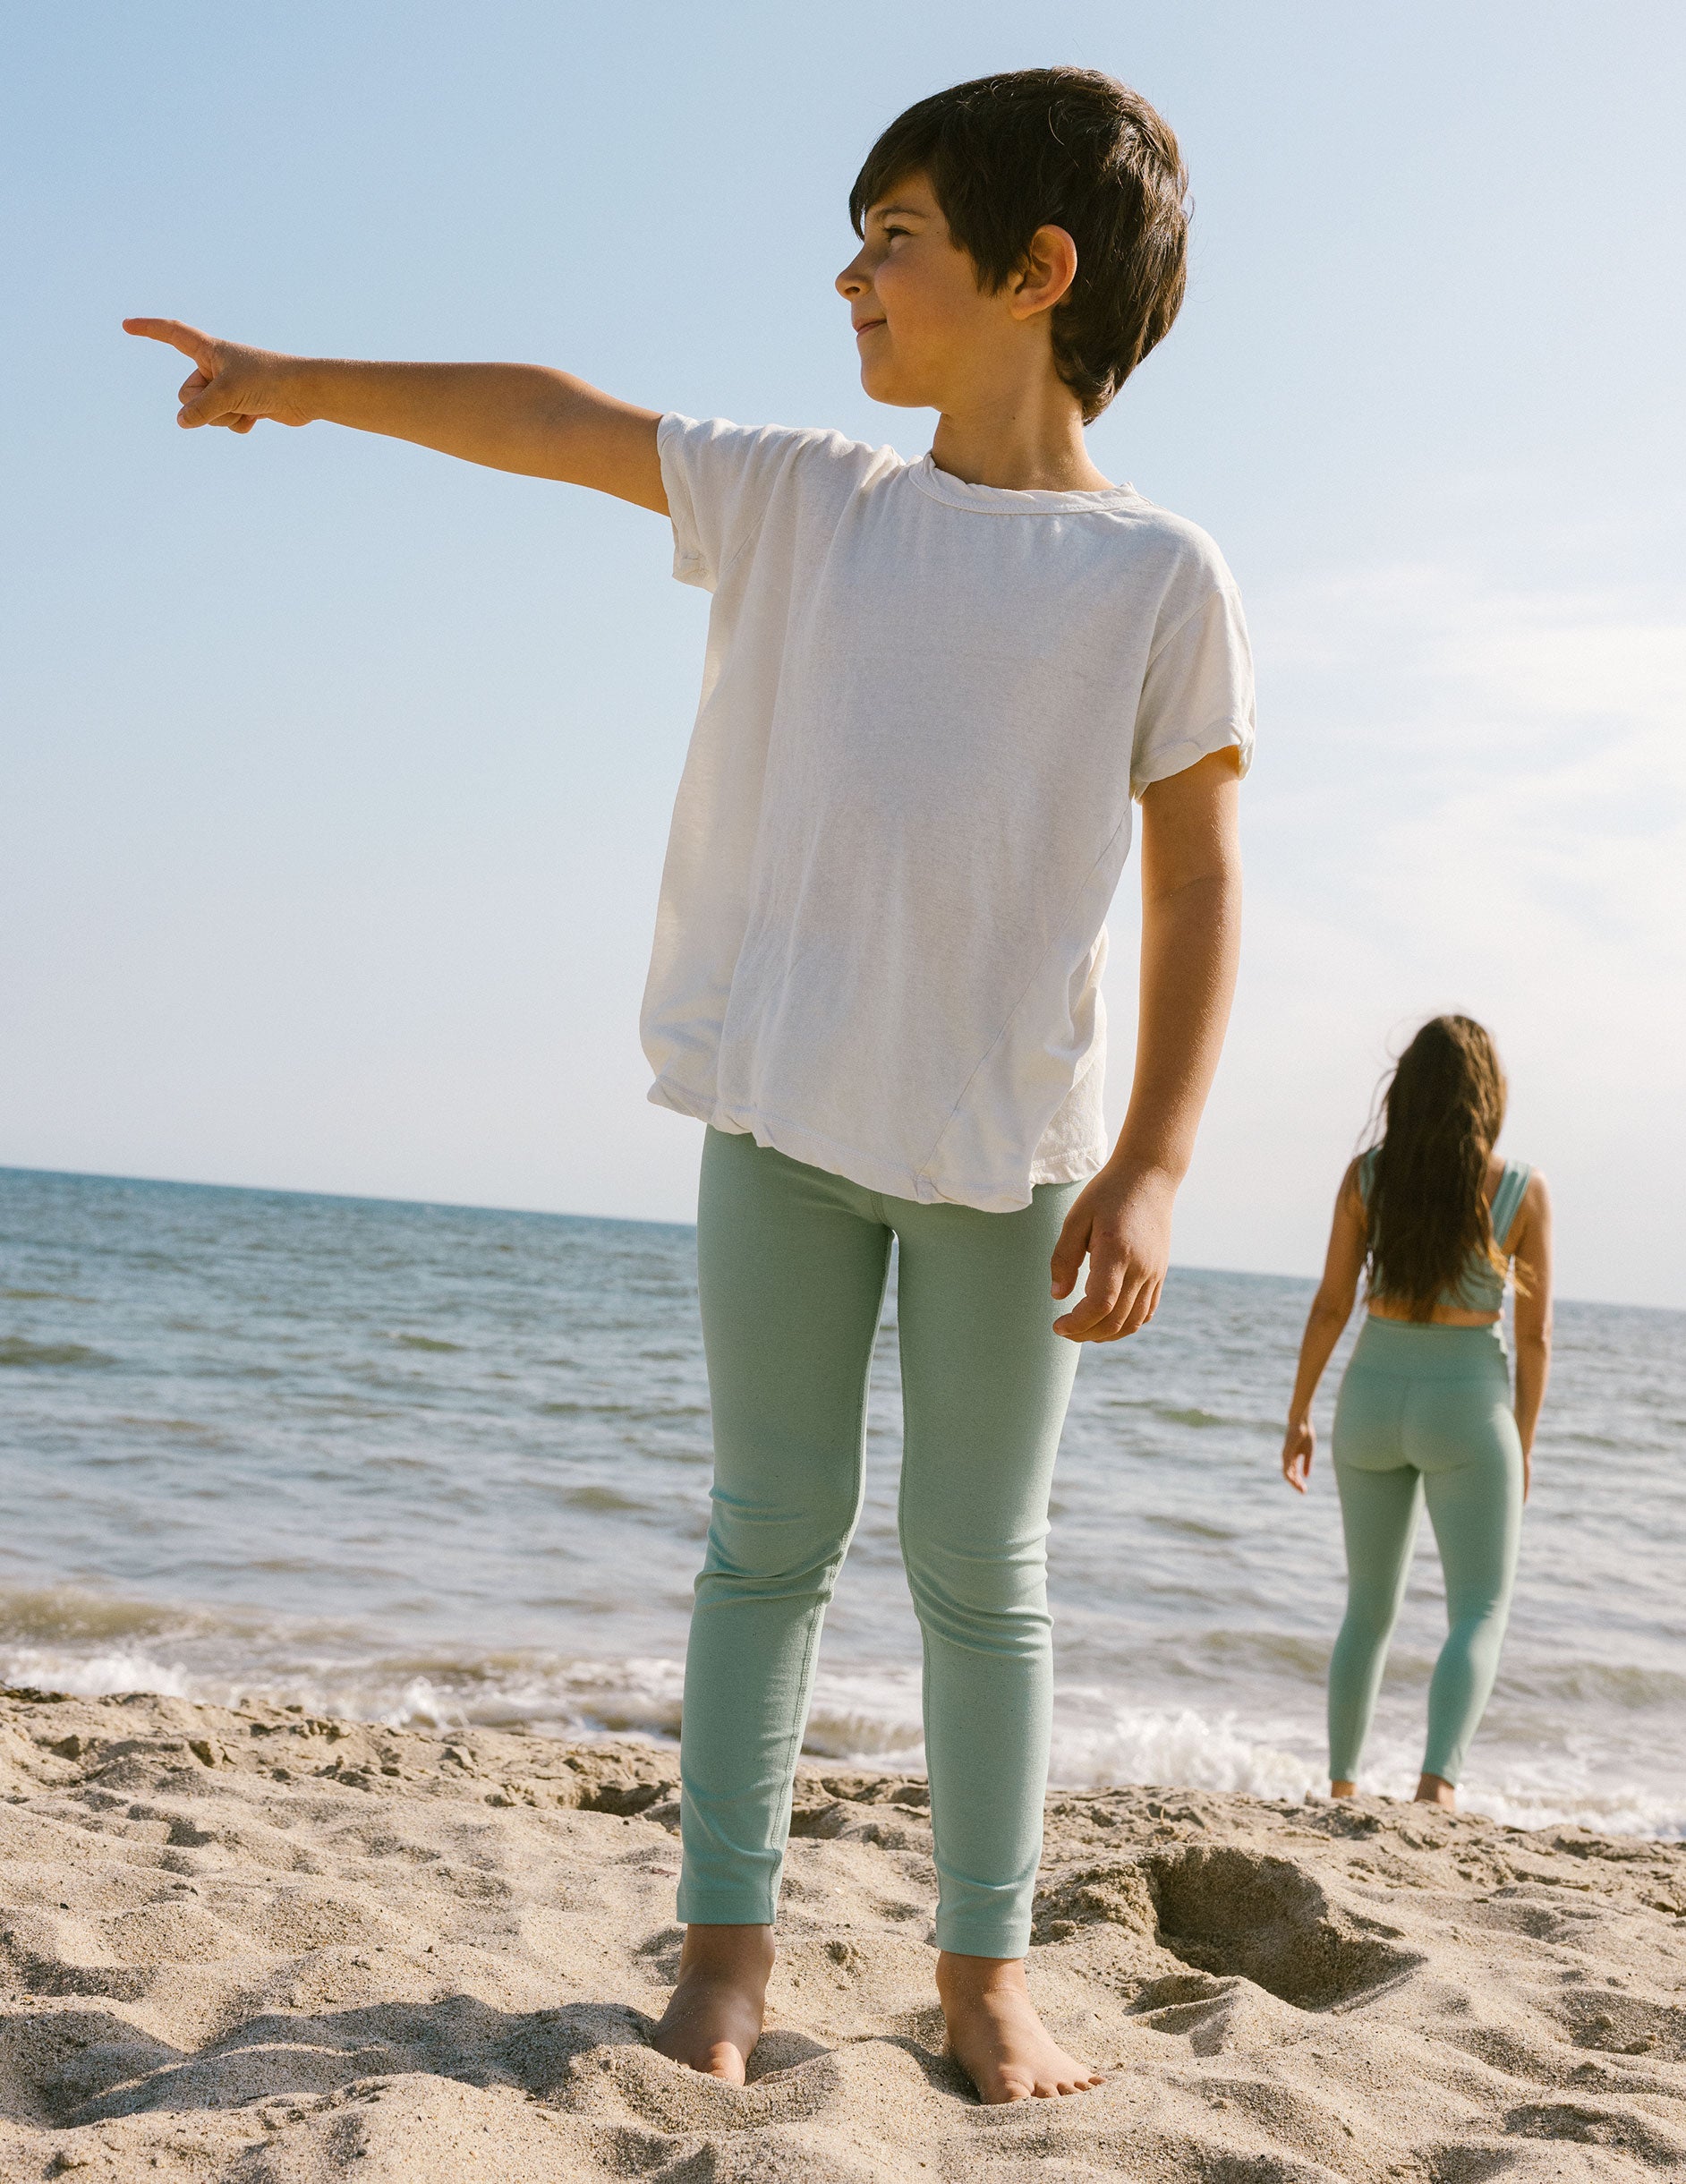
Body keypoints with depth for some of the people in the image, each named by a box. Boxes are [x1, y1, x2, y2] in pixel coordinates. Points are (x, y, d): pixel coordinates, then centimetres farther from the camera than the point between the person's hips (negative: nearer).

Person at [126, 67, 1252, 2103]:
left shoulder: (1158, 577, -1)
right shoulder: (801, 502, 9)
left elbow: (1198, 884, -2)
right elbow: (557, 418, 15)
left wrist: (1151, 1165, -9)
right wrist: (302, 382, 22)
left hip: (1010, 1144, -2)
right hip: (785, 1110, 2)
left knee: (982, 1567, 5)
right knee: (771, 1532, 6)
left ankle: (985, 1970, 16)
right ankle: (725, 1937, 15)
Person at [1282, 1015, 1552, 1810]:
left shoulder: (1366, 1175, -5)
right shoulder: (1524, 1191, -8)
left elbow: (1330, 1306, -3)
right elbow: (1534, 1334, -4)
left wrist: (1298, 1415, 8)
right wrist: (1523, 1441, 8)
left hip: (1374, 1396, 3)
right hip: (1466, 1411, -3)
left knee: (1370, 1609, 17)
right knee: (1480, 1615, 3)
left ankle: (1341, 1786, 19)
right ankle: (1439, 1781, -17)